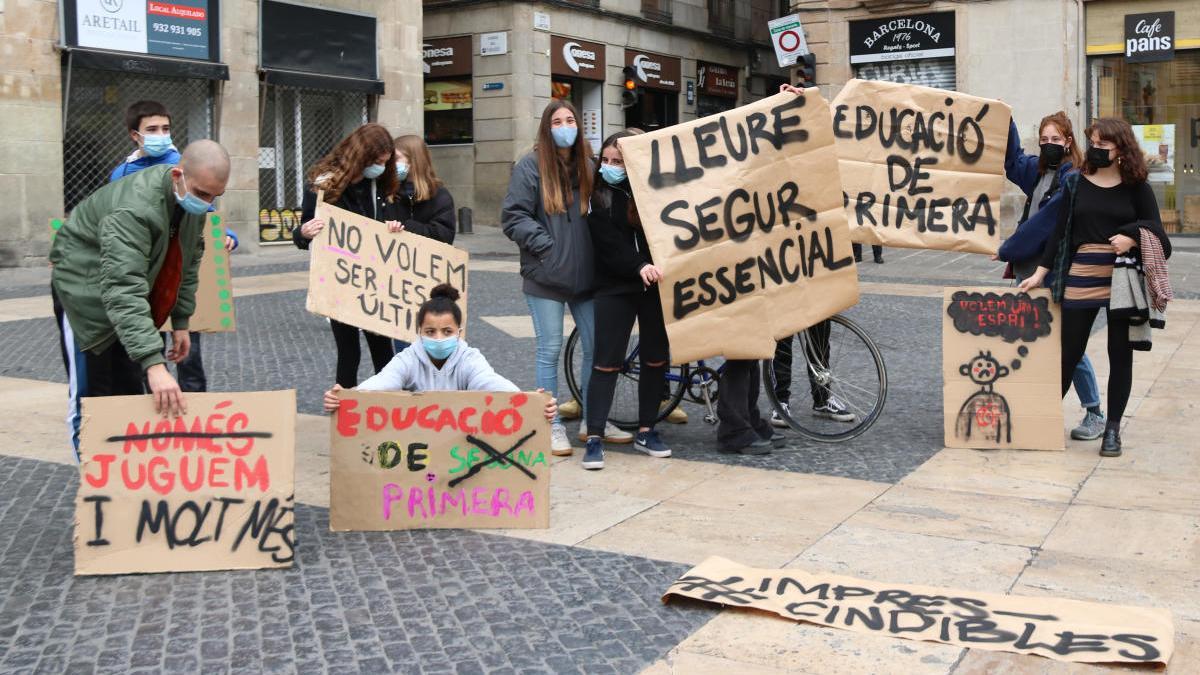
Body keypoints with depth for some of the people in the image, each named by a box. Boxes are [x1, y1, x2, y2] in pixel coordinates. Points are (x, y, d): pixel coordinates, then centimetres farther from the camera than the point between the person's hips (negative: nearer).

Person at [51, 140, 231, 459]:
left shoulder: (193, 201, -9)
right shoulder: (134, 209, -36)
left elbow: (187, 263, 5)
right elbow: (122, 290, -44)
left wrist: (180, 321, 2)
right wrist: (154, 364, -51)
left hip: (136, 299, 7)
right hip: (87, 293, -7)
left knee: (130, 392, 9)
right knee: (92, 397, -6)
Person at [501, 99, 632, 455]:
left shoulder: (587, 166, 10)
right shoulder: (531, 166, -3)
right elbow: (513, 217, -8)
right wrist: (545, 246, -14)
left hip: (585, 276, 5)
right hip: (546, 277, -5)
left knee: (596, 348, 9)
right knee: (550, 351, 1)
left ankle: (592, 422, 23)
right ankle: (552, 426, 11)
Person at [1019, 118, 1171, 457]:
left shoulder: (1136, 187, 3)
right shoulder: (1075, 183, 6)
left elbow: (1155, 229, 5)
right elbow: (1060, 231, 7)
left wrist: (1132, 238, -17)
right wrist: (1041, 272, 4)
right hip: (1080, 278, 0)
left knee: (1120, 354, 7)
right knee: (1069, 352, 4)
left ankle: (1112, 428, 17)